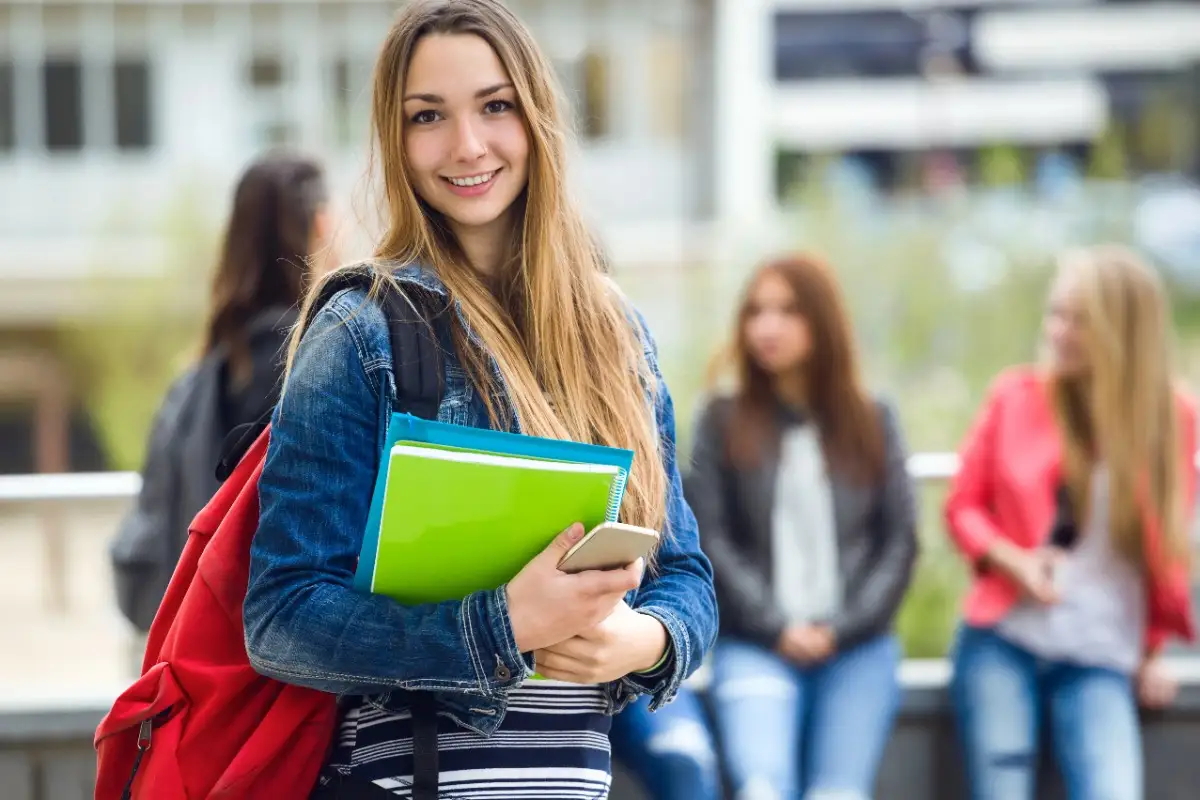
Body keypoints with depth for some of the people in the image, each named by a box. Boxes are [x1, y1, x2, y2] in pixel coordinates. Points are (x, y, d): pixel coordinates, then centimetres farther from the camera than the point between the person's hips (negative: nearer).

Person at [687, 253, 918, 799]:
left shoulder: (872, 421, 12)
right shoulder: (723, 421, 8)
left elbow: (900, 541, 8)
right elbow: (709, 540, 1)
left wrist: (842, 629, -4)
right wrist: (777, 629, -8)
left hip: (856, 648, 1)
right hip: (755, 646, -1)